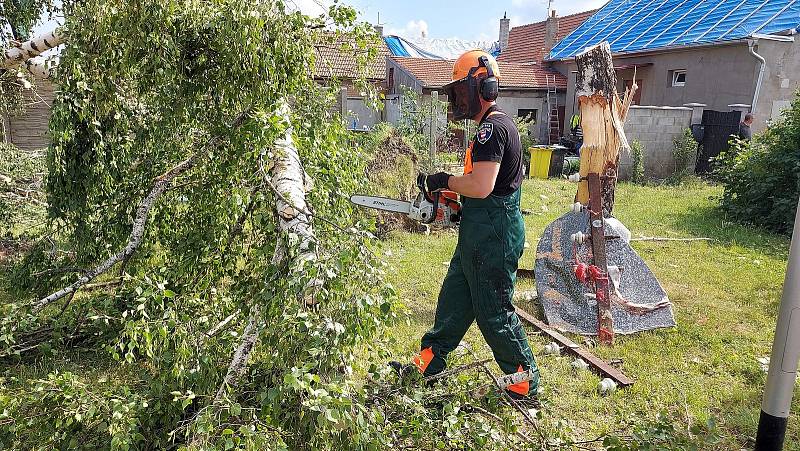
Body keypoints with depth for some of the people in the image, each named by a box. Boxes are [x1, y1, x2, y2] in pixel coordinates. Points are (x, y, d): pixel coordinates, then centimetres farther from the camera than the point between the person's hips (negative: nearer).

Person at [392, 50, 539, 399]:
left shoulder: (493, 127, -19)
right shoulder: (497, 124, 14)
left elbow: (481, 186, -30)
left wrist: (444, 181, -13)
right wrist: (457, 199, 11)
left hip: (492, 234, -11)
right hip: (483, 230, 11)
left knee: (494, 312, 3)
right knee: (454, 298, 18)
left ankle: (526, 382, 20)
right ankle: (427, 364, 32)